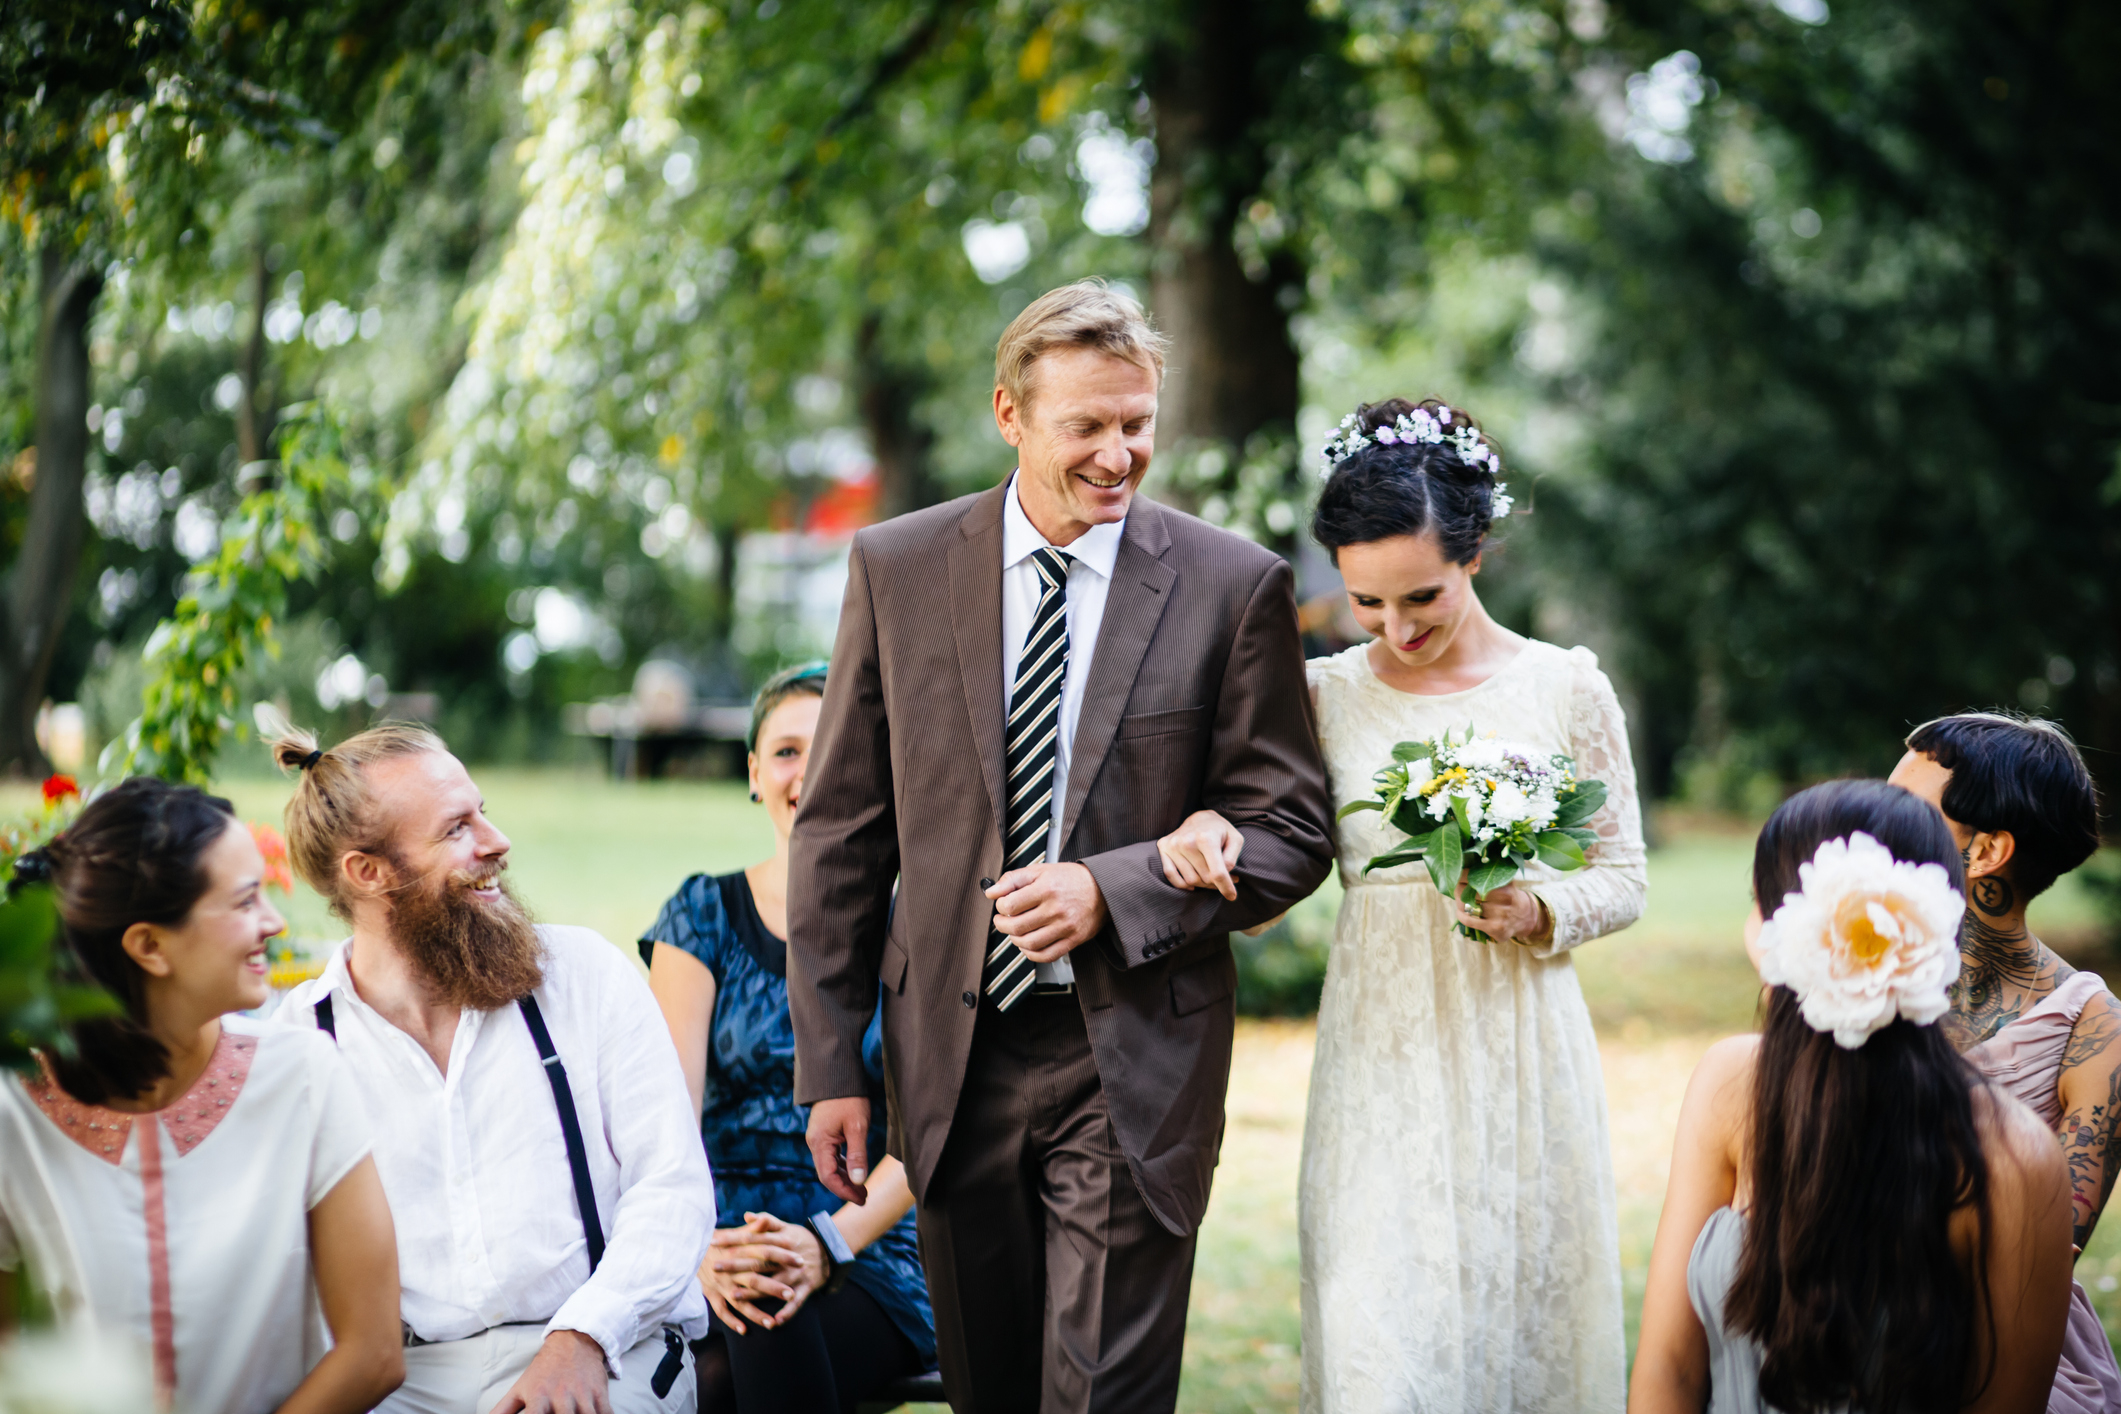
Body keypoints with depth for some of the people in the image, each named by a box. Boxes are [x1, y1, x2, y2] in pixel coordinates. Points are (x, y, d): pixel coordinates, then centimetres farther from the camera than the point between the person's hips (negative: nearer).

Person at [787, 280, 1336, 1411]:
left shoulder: (1232, 586, -4)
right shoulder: (895, 569, 1)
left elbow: (1290, 832, -2)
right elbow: (841, 831, 4)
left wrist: (1111, 891, -18)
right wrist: (830, 1062, 2)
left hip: (1134, 1066, -2)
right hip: (952, 1055, 3)